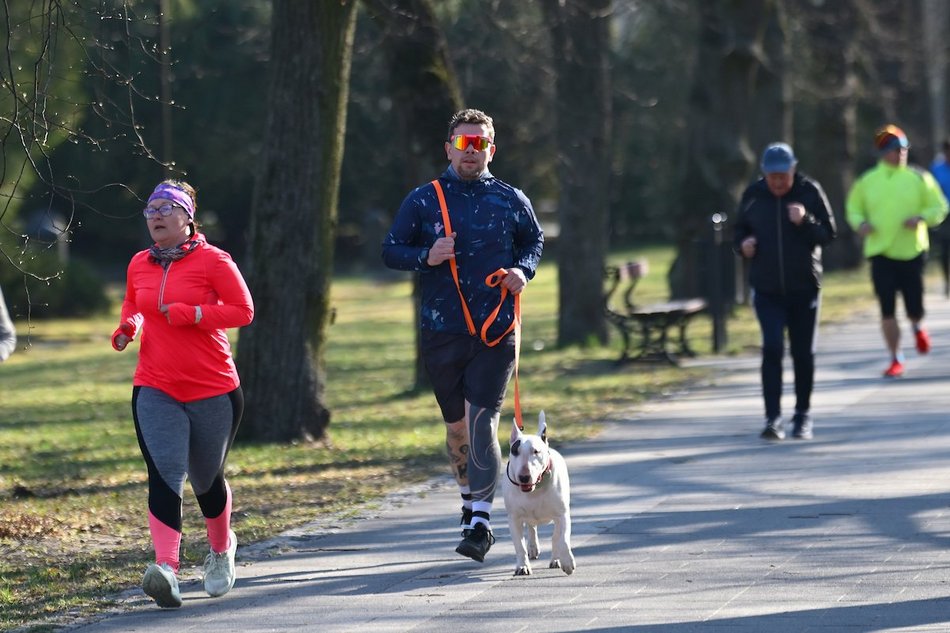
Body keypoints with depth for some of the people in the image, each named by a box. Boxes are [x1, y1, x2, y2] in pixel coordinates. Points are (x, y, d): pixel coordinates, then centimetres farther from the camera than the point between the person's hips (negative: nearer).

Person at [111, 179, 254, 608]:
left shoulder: (212, 261, -6)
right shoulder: (139, 265, 8)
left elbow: (243, 310, -9)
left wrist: (190, 313, -19)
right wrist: (129, 325, 2)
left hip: (213, 390, -2)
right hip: (156, 391, 2)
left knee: (206, 480, 13)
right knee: (165, 475, -17)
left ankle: (221, 549, 42)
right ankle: (166, 568, -30)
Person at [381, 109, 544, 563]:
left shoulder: (511, 201, 5)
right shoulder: (423, 201, 3)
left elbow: (534, 240, 21)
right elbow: (391, 251, 6)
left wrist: (523, 270, 0)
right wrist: (426, 257, -14)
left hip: (496, 332, -1)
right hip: (442, 333, 1)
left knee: (481, 422, -12)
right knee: (458, 426, 11)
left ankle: (481, 522, -11)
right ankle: (470, 496, 35)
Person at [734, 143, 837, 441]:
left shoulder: (810, 192, -5)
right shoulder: (753, 195, 1)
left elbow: (829, 234, -4)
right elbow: (740, 229, 14)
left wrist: (806, 221, -22)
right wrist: (743, 244, -8)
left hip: (804, 287, 0)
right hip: (766, 289, 0)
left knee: (803, 353, 7)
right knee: (772, 349, -11)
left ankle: (803, 416, 22)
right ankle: (773, 417, -11)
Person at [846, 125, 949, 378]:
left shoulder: (918, 178, 1)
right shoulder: (867, 181, 4)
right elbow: (853, 208, 16)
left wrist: (921, 218, -15)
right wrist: (860, 223, -6)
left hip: (913, 253, -1)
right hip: (881, 254, 1)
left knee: (914, 308, 1)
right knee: (887, 311, -3)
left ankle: (917, 327, 38)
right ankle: (896, 359, 9)